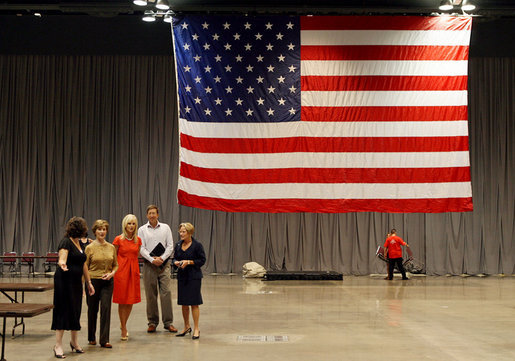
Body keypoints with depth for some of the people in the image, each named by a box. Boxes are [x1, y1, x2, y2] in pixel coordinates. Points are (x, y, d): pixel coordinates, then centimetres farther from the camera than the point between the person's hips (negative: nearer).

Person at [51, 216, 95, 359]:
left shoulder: (80, 243, 13)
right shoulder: (66, 242, -13)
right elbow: (62, 258, -29)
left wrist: (89, 282, 20)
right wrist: (62, 264, -52)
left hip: (76, 282, 8)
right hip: (64, 281, -8)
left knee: (76, 311, 13)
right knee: (63, 311, -4)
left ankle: (74, 342, 27)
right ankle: (58, 346, 3)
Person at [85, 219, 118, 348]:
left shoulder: (111, 247, 6)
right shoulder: (90, 248, -3)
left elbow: (115, 265, 14)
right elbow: (85, 267, -2)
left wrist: (111, 273, -6)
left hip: (107, 282, 2)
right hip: (93, 281, -2)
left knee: (106, 308, -6)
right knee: (92, 309, 9)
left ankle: (104, 340, -1)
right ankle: (91, 337, 26)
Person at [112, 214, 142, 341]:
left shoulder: (138, 240, 6)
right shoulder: (118, 239, -4)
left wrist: (131, 265, 10)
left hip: (133, 271, 4)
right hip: (121, 271, -3)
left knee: (131, 300, 7)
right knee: (122, 301, 0)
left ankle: (123, 324, 30)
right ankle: (124, 330, 10)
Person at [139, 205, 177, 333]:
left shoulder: (165, 228, 7)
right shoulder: (142, 230, 5)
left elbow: (170, 246, 3)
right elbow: (141, 248, -2)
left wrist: (162, 258, -10)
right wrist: (152, 260, -13)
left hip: (164, 264, 0)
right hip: (149, 265, 0)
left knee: (166, 293, -4)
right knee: (151, 295, 3)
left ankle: (168, 322, 1)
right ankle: (152, 322, 12)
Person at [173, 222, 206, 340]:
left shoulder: (197, 245, -9)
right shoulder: (178, 245, 8)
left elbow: (202, 260, -8)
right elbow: (175, 258, 17)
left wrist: (188, 262, -17)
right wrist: (176, 262, -6)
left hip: (194, 277, -5)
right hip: (182, 276, 5)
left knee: (194, 303, -3)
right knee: (184, 303, 12)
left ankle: (196, 329, 6)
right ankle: (187, 327, 26)